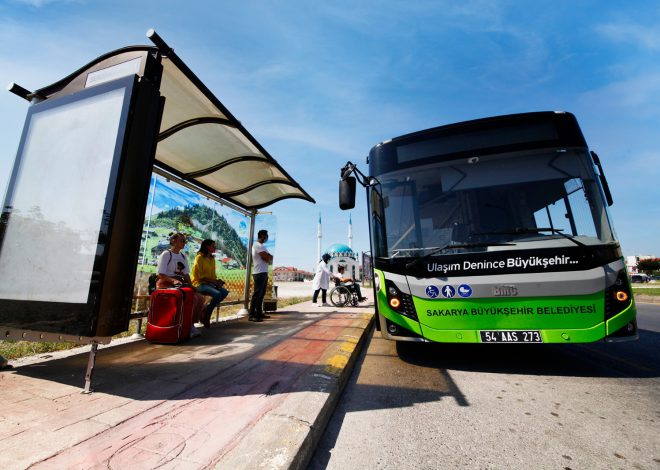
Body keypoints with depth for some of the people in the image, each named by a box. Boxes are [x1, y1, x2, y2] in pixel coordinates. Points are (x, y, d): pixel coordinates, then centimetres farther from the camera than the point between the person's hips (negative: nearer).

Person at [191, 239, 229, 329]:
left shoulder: (212, 259, 12)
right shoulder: (199, 257, -10)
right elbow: (200, 276, -14)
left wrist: (217, 281, -8)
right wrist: (214, 281, -18)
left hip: (209, 283, 7)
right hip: (199, 283, -7)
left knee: (224, 292, -16)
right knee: (217, 294, -29)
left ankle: (206, 310, -1)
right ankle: (206, 315, -7)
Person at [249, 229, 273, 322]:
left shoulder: (261, 246, 20)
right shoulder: (257, 245, -11)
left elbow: (268, 258, 13)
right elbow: (267, 257, -19)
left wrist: (269, 259, -7)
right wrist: (271, 258, 1)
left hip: (264, 272, 10)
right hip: (259, 273, -10)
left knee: (261, 294, 12)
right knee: (256, 294, -9)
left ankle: (259, 313, 20)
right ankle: (251, 315, -5)